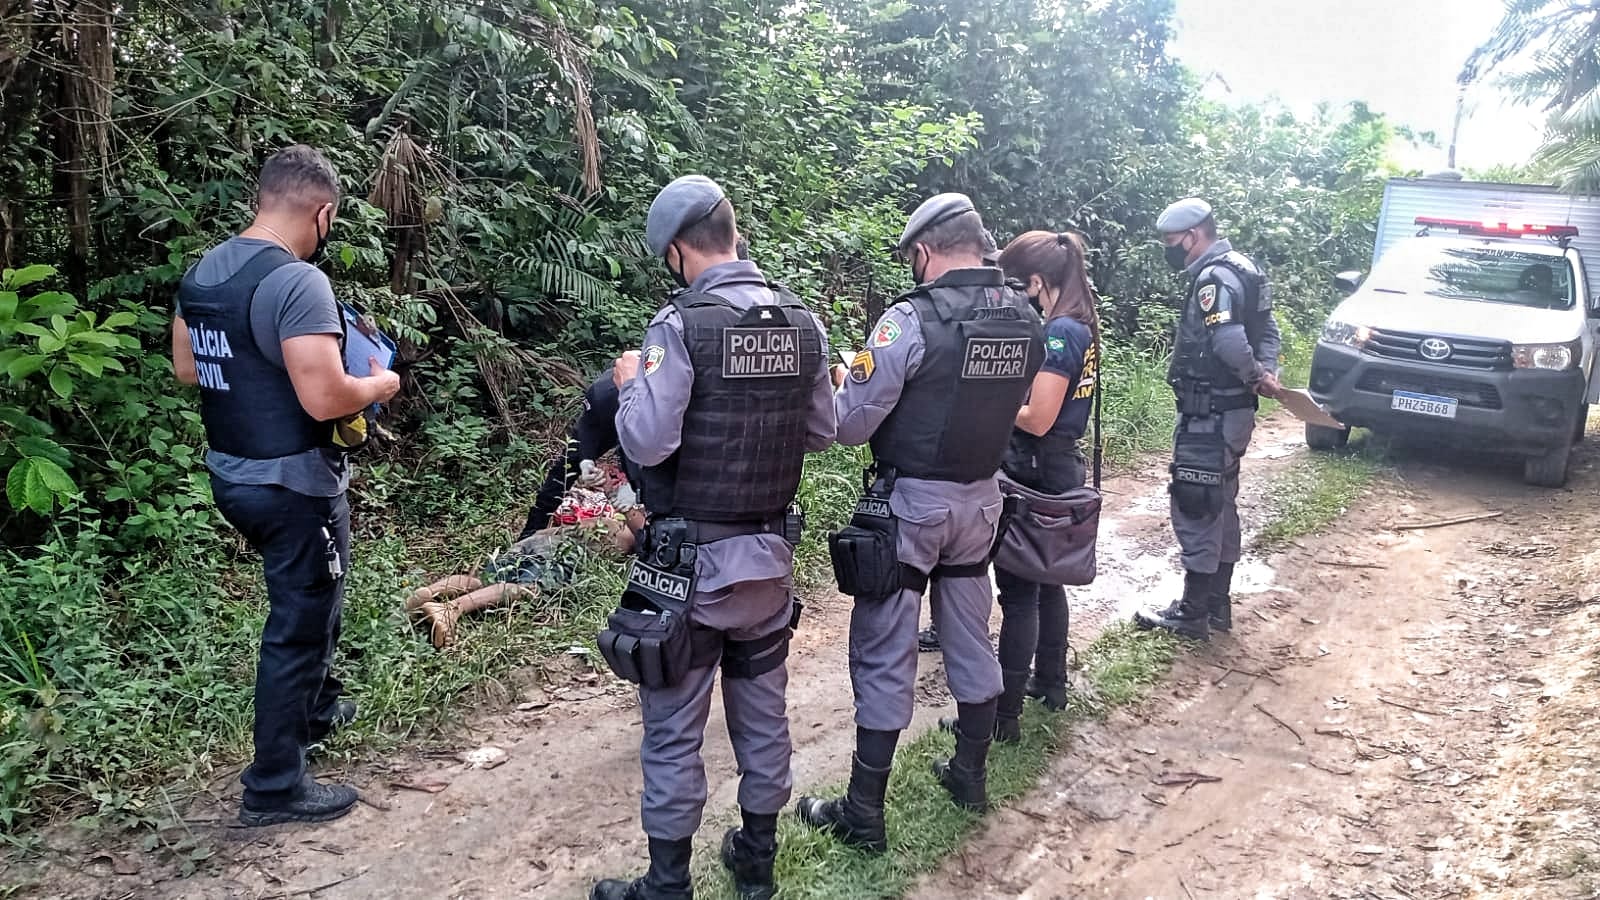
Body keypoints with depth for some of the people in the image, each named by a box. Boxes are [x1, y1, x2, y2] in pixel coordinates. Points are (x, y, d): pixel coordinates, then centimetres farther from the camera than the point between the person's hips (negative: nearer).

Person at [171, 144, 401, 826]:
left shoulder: (202, 271, 5)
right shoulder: (298, 282, -23)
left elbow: (186, 367, 15)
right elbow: (325, 399, -27)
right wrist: (380, 383, -9)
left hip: (230, 475, 9)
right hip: (294, 485, -9)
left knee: (308, 597, 28)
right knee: (298, 625, 4)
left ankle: (316, 707, 46)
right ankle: (275, 788, 15)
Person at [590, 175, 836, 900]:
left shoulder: (681, 324, -16)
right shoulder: (803, 322, 1)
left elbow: (646, 441, -20)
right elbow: (822, 432, 8)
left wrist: (630, 383, -2)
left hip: (691, 562, -5)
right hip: (771, 555, 6)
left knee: (673, 732, 8)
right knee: (763, 715, 18)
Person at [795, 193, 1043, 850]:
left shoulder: (911, 320, -20)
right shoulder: (1026, 320, 0)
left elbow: (849, 426, -17)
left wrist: (845, 381, 4)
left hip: (911, 504, -6)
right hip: (980, 500, 6)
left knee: (884, 654, 3)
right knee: (970, 640, 20)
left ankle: (864, 815, 12)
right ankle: (971, 775, 35)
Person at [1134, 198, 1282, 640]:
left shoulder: (1213, 279, -18)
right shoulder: (1241, 268, 14)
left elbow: (1230, 343, -30)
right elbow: (1267, 329, 15)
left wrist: (1256, 378, -14)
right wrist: (1265, 374, 0)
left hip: (1209, 416, -10)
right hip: (1233, 411, 10)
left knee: (1194, 509, -3)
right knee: (1220, 507, 16)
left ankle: (1193, 613, 5)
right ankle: (1217, 604, 26)